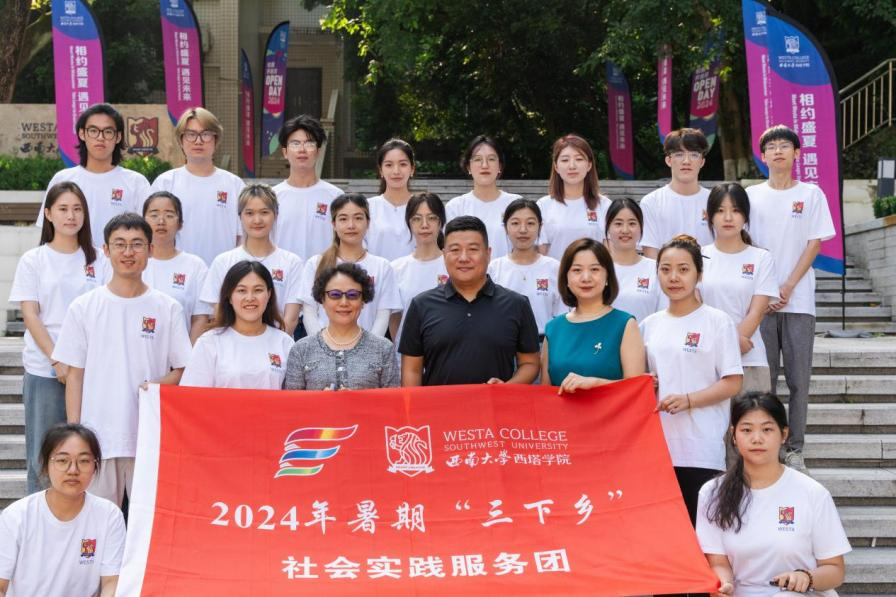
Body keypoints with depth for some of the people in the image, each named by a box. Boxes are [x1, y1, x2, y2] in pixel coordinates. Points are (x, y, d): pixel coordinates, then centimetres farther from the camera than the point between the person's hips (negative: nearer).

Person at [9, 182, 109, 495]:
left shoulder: (98, 261, 9)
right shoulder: (33, 260, 5)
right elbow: (30, 316, -1)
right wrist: (58, 360, -11)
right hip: (44, 371, -1)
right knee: (42, 457, 2)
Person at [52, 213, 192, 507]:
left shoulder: (168, 309, 5)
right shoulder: (83, 307, 4)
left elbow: (184, 369, 7)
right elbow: (74, 375, 6)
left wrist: (157, 386, -14)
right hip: (98, 436, 0)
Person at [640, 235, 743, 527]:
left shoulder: (717, 321, 0)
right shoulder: (649, 325, 13)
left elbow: (733, 383, -5)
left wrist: (688, 400, -18)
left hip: (701, 448, -4)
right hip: (657, 444, 4)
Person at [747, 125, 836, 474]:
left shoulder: (811, 194, 6)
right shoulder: (752, 195, 8)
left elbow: (814, 244, 1)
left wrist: (789, 287, -8)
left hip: (799, 300, 0)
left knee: (798, 377, 0)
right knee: (762, 376, 1)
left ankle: (795, 448, 6)